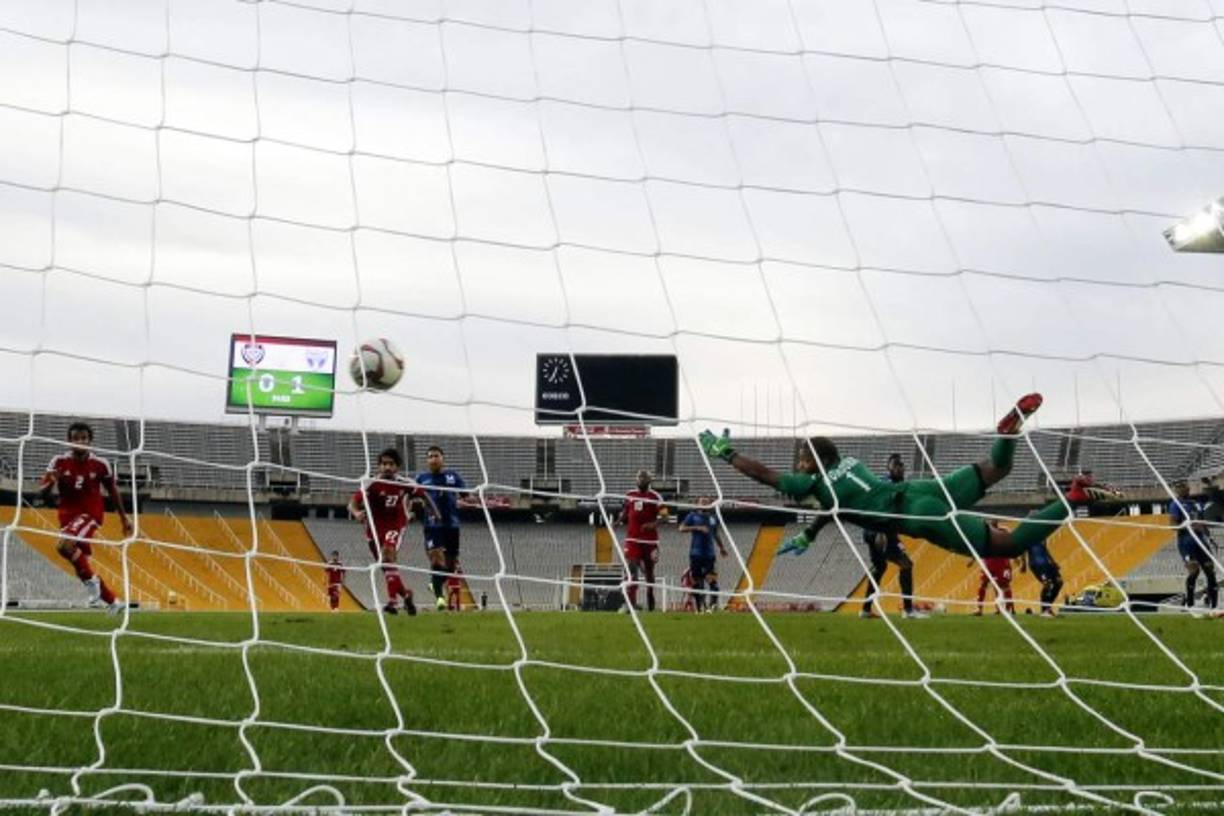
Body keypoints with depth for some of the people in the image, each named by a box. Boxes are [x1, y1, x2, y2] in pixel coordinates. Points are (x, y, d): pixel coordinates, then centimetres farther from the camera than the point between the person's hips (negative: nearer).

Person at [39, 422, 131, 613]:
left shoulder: (99, 465, -8)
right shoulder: (59, 462, -6)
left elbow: (112, 491, 8)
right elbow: (41, 491, -6)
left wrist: (124, 518, 13)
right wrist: (50, 484, -29)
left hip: (90, 513, -4)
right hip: (68, 514, 4)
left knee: (64, 545, -32)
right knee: (82, 569, 7)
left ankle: (91, 580, -12)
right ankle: (113, 602, 25)